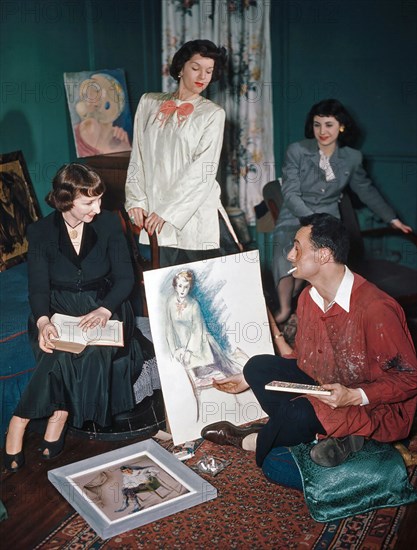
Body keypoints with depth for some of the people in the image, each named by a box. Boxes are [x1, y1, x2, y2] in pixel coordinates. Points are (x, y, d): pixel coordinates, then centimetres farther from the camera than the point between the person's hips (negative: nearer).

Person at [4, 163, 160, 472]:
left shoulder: (109, 224, -3)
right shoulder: (40, 232, -3)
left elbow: (125, 278, -6)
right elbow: (39, 287, -7)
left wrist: (104, 310, -26)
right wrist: (42, 321, -30)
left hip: (103, 306, 0)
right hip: (59, 310, 0)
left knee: (92, 351, -29)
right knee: (61, 351, -32)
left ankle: (20, 422, -19)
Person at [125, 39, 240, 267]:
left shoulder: (213, 114, 3)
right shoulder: (149, 103, 13)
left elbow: (203, 170, -6)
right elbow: (137, 157, 12)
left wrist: (168, 211, -12)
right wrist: (137, 200, 1)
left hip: (195, 213, -2)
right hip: (155, 217, 2)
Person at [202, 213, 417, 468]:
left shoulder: (375, 308, -25)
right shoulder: (309, 298, 1)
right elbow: (303, 360, 12)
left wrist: (354, 396, -29)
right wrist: (251, 378, 11)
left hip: (375, 408, -8)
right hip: (325, 388, 8)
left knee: (299, 412, -33)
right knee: (259, 366, -8)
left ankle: (250, 441, 1)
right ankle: (334, 436, -12)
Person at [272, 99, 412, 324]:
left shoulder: (352, 157, 7)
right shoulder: (297, 151, -3)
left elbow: (367, 191, 22)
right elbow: (290, 194, -8)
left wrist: (393, 219, 26)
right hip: (294, 222, -2)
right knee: (288, 262, -32)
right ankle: (284, 310, -13)